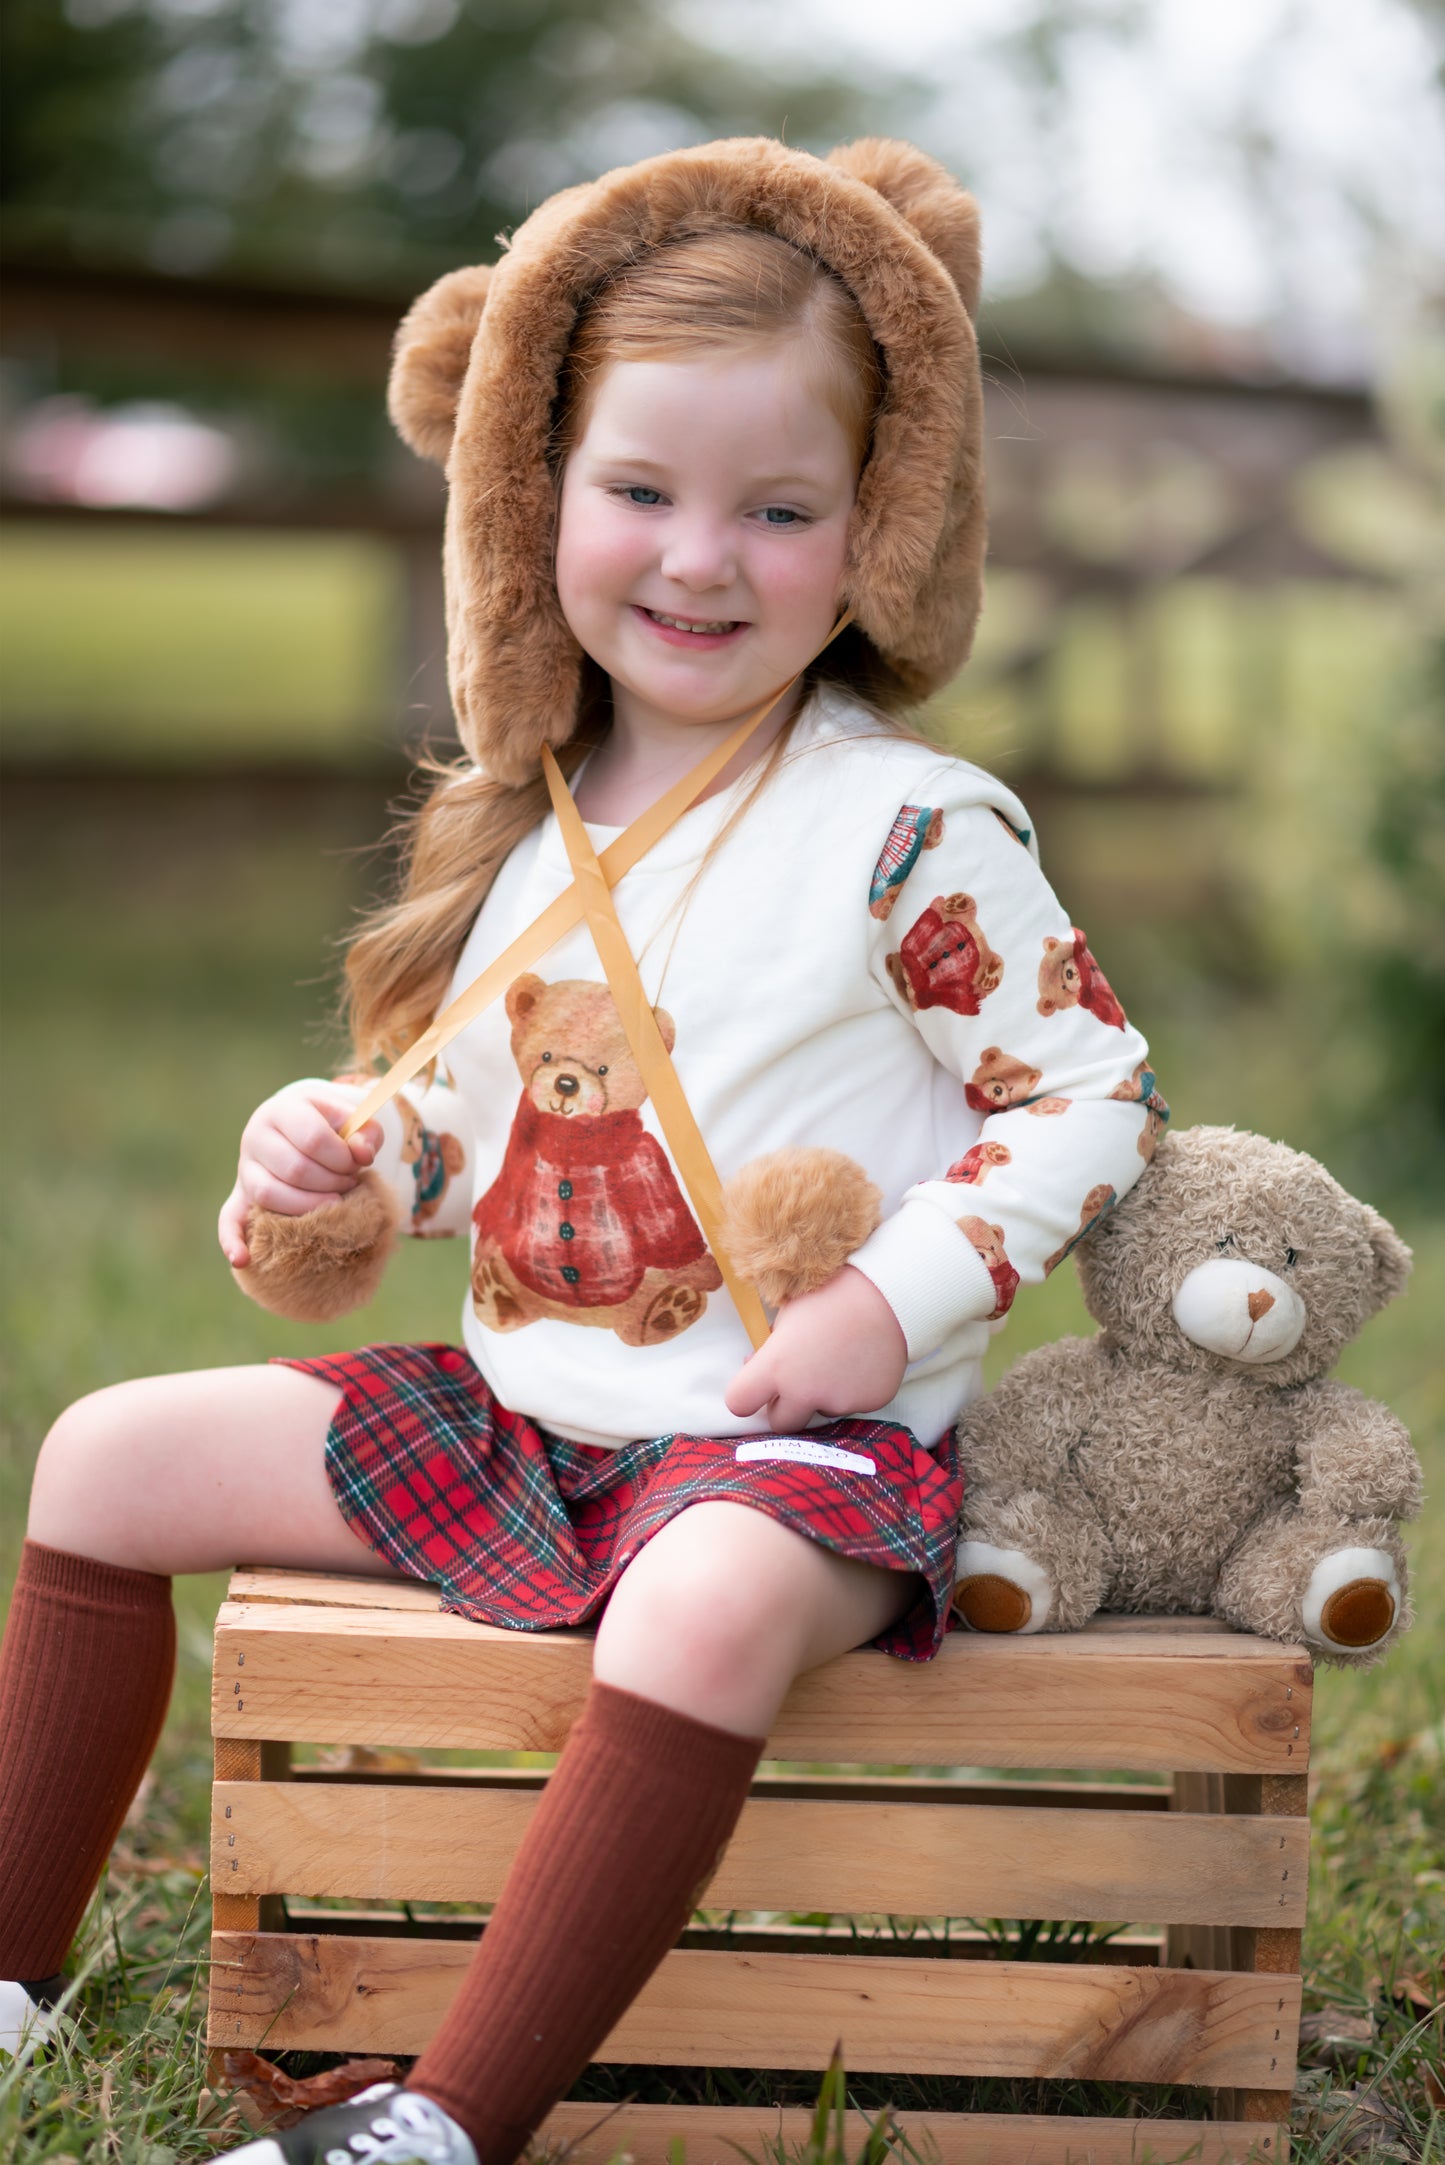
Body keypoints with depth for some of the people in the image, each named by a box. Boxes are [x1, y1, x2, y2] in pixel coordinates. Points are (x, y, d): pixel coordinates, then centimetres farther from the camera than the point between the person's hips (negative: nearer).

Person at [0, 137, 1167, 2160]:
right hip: (509, 1415, 7)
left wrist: (898, 1302, -20)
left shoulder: (910, 833, -12)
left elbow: (1095, 1097, -9)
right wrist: (348, 1152, -2)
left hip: (796, 1439, -7)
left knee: (707, 1607, -40)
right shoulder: (531, 821, 6)